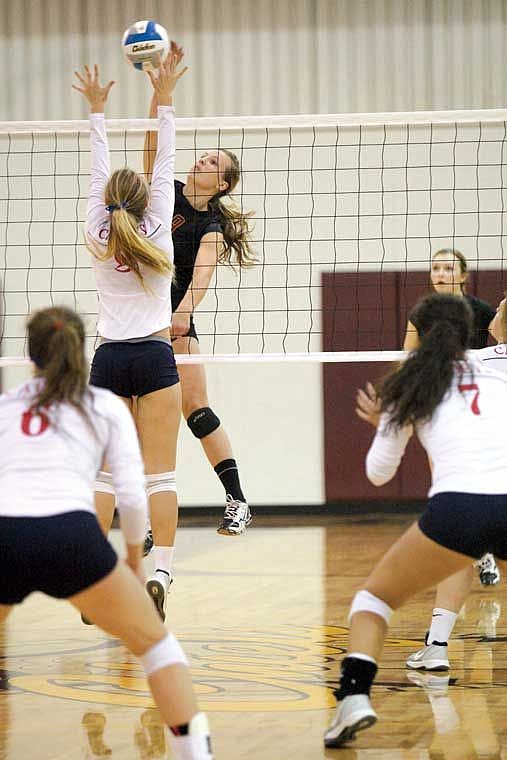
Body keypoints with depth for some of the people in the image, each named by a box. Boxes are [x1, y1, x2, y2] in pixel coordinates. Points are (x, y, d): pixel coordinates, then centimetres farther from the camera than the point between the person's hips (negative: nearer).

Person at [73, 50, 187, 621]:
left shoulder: (98, 237, 3)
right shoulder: (157, 232, -2)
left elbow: (98, 172, 12)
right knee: (159, 475, -4)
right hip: (154, 356, -2)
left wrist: (97, 110, 20)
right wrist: (163, 98, 5)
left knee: (104, 476, 4)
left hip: (109, 360, 2)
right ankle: (159, 573, -12)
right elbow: (164, 166, 2)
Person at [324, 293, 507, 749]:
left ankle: (355, 696, -7)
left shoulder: (409, 389, 18)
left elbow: (378, 472, 23)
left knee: (375, 596, 17)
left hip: (456, 507, -2)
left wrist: (385, 424, 41)